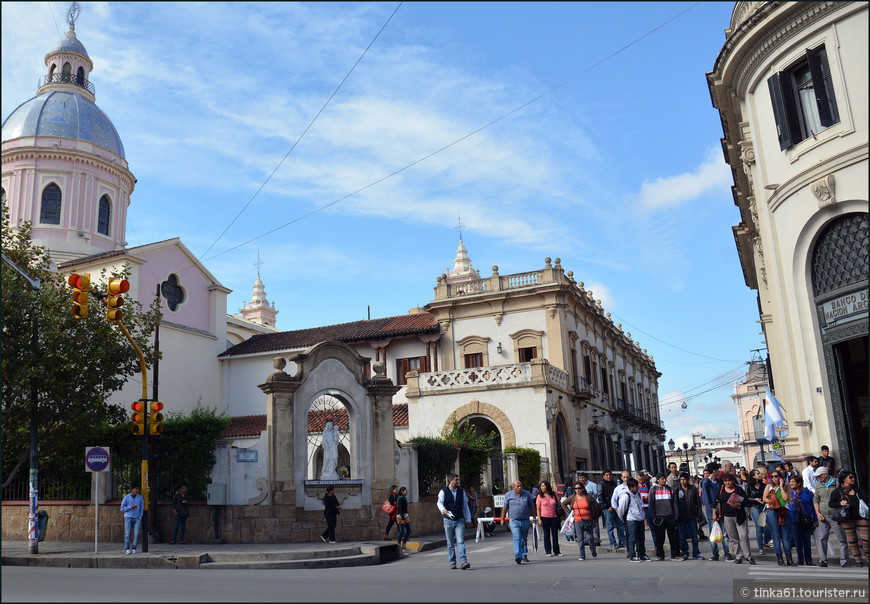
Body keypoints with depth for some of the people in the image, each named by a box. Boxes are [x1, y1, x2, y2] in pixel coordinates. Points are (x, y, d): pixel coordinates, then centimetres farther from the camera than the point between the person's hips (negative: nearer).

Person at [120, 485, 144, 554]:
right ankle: (127, 549, 2)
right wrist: (130, 507, -15)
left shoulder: (140, 497, 4)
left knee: (136, 534, -5)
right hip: (128, 518, -2)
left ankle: (134, 549, 3)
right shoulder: (126, 497, -4)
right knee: (127, 534, -6)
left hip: (136, 518, 2)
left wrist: (140, 518, 2)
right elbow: (122, 508, 0)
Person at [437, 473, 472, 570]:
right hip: (448, 521, -1)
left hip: (459, 521, 1)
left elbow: (465, 506, 16)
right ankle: (452, 563, 16)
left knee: (461, 541, -11)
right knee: (450, 543, 5)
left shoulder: (461, 492, 10)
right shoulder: (443, 492, -1)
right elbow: (439, 503, -15)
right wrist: (444, 510, -36)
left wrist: (468, 519, 15)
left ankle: (464, 562, -16)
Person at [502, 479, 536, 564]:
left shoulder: (527, 494, 4)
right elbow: (505, 508, 10)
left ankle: (524, 556, 27)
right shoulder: (508, 495, 2)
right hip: (514, 521, -2)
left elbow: (532, 507, 12)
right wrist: (502, 519, 11)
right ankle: (518, 556, -24)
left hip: (525, 521, 2)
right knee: (517, 538, -16)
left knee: (524, 539, 13)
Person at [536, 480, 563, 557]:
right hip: (544, 517, -2)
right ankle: (548, 552, 8)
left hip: (554, 517, 2)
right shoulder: (540, 496, 0)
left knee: (555, 534, 6)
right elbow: (538, 509, -1)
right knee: (547, 535, 2)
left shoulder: (554, 495, 4)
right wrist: (539, 519, -7)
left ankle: (556, 551, 15)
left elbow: (559, 504, 11)